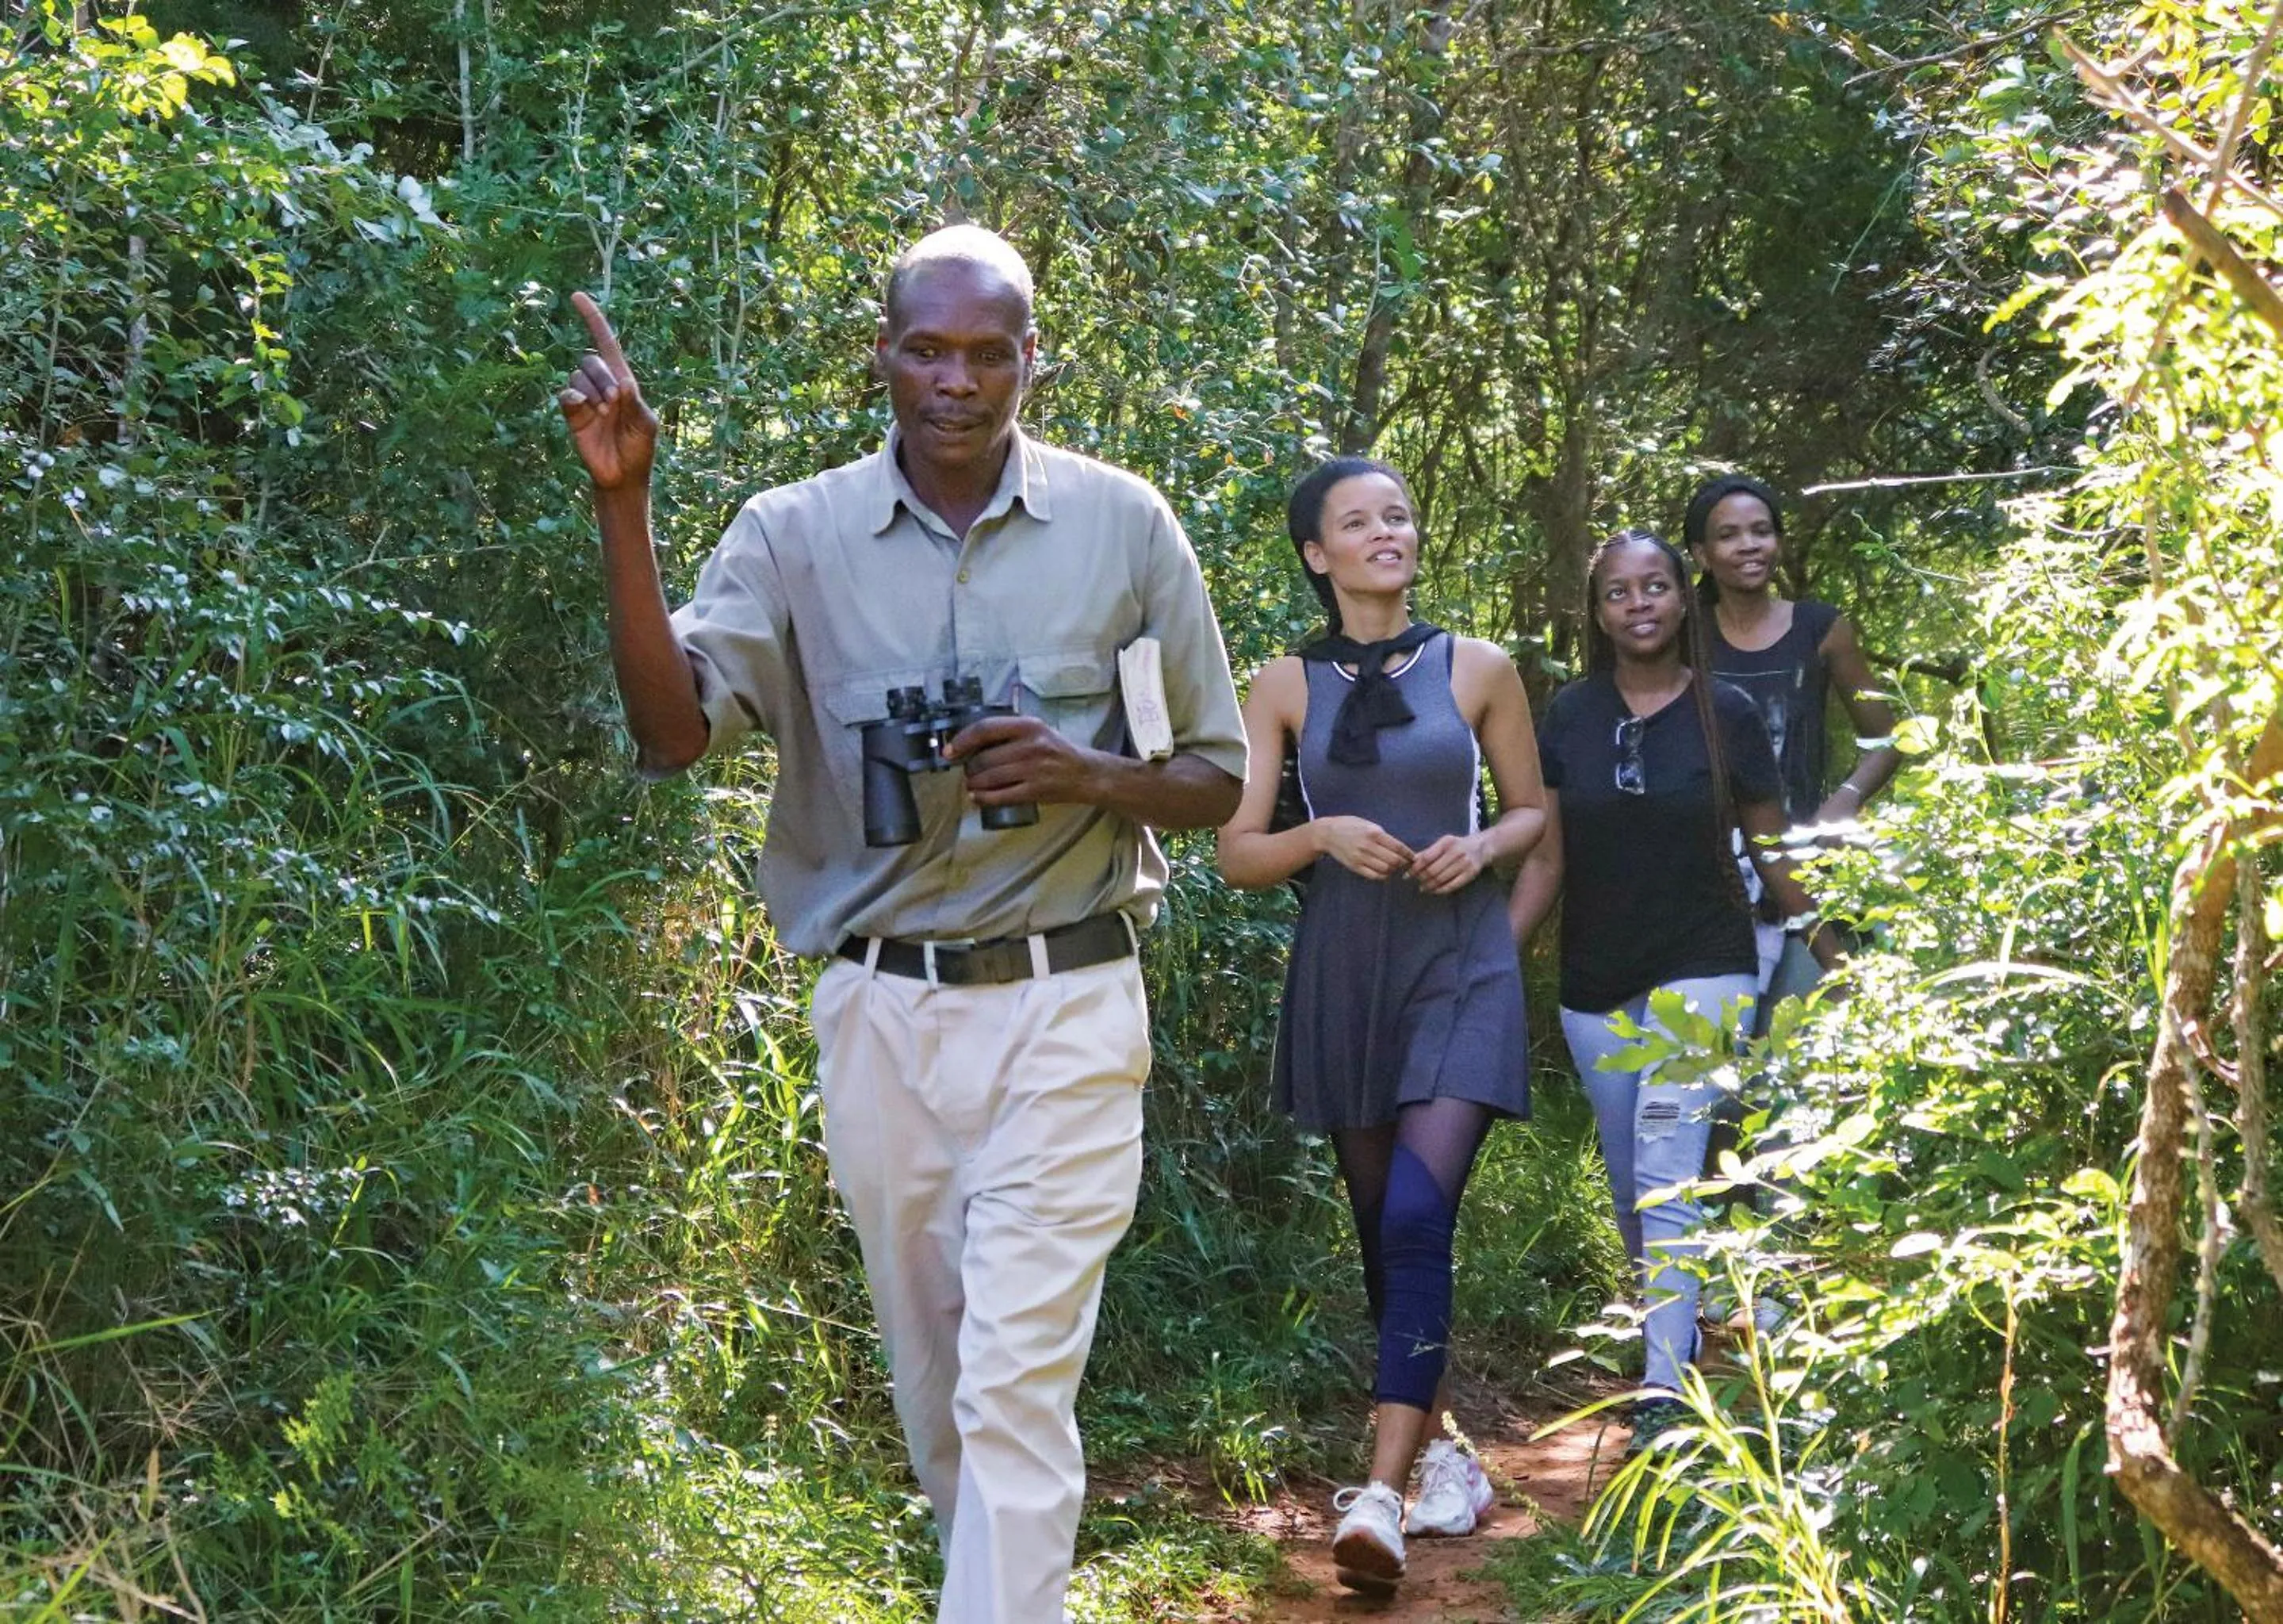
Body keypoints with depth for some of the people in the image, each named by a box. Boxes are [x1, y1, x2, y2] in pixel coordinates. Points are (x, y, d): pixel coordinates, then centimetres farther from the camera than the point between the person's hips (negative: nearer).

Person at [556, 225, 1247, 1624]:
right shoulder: (794, 535, 0)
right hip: (879, 1015, 2)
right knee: (933, 1377, 16)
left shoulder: (1124, 524, 0)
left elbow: (1220, 780, 6)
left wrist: (1087, 776, -15)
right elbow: (675, 731, -14)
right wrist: (624, 507, -23)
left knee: (1018, 1384, -8)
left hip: (1062, 1007, -2)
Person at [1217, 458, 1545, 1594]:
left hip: (1460, 968, -2)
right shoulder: (1285, 688, 3)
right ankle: (1442, 1447, 29)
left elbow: (1534, 812, 13)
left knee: (1417, 1215, -18)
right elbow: (1238, 854, 3)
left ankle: (1382, 1492, -21)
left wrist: (1482, 847, -8)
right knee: (1381, 1229, 11)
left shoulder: (1477, 671, 3)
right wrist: (1322, 834, -16)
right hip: (1342, 975, 2)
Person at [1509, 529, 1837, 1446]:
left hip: (1703, 974, -3)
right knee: (1631, 1188, 13)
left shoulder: (1726, 715, -3)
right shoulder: (1567, 720, 2)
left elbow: (1771, 853, 4)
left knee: (1668, 1174, -16)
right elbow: (1545, 860, 5)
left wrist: (1833, 958, 6)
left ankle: (1666, 1387, -16)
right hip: (1596, 988, 4)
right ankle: (1672, 1327, 34)